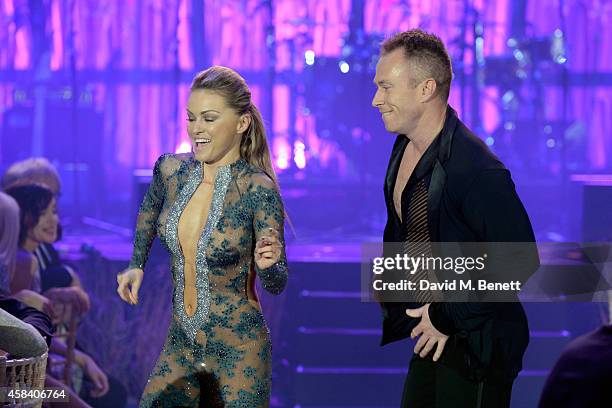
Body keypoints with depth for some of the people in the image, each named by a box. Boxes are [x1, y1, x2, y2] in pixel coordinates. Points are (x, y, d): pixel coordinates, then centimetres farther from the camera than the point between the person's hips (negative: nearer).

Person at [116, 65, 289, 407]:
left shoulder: (258, 190, -18)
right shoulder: (172, 170, -3)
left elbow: (276, 285, -12)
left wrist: (268, 263, -32)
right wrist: (137, 265, 18)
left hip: (239, 350, -5)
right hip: (181, 343, 5)